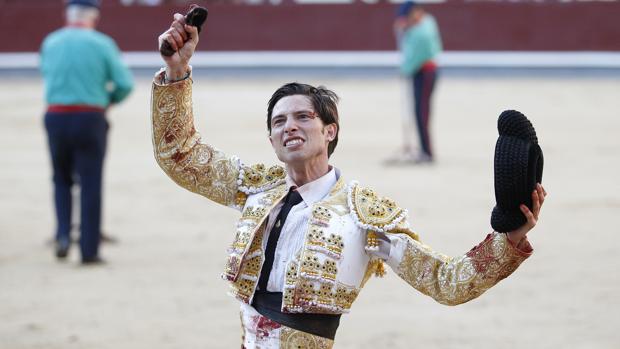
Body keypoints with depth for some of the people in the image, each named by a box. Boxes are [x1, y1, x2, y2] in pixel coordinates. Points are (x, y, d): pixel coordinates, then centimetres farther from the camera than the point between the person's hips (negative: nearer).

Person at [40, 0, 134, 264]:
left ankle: (63, 234, 3)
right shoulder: (101, 44, -4)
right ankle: (89, 250, 3)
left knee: (62, 180, 20)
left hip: (56, 117, 3)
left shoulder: (50, 43, 7)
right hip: (90, 120, -3)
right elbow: (125, 84, -5)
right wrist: (108, 100, 14)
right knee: (91, 185, 3)